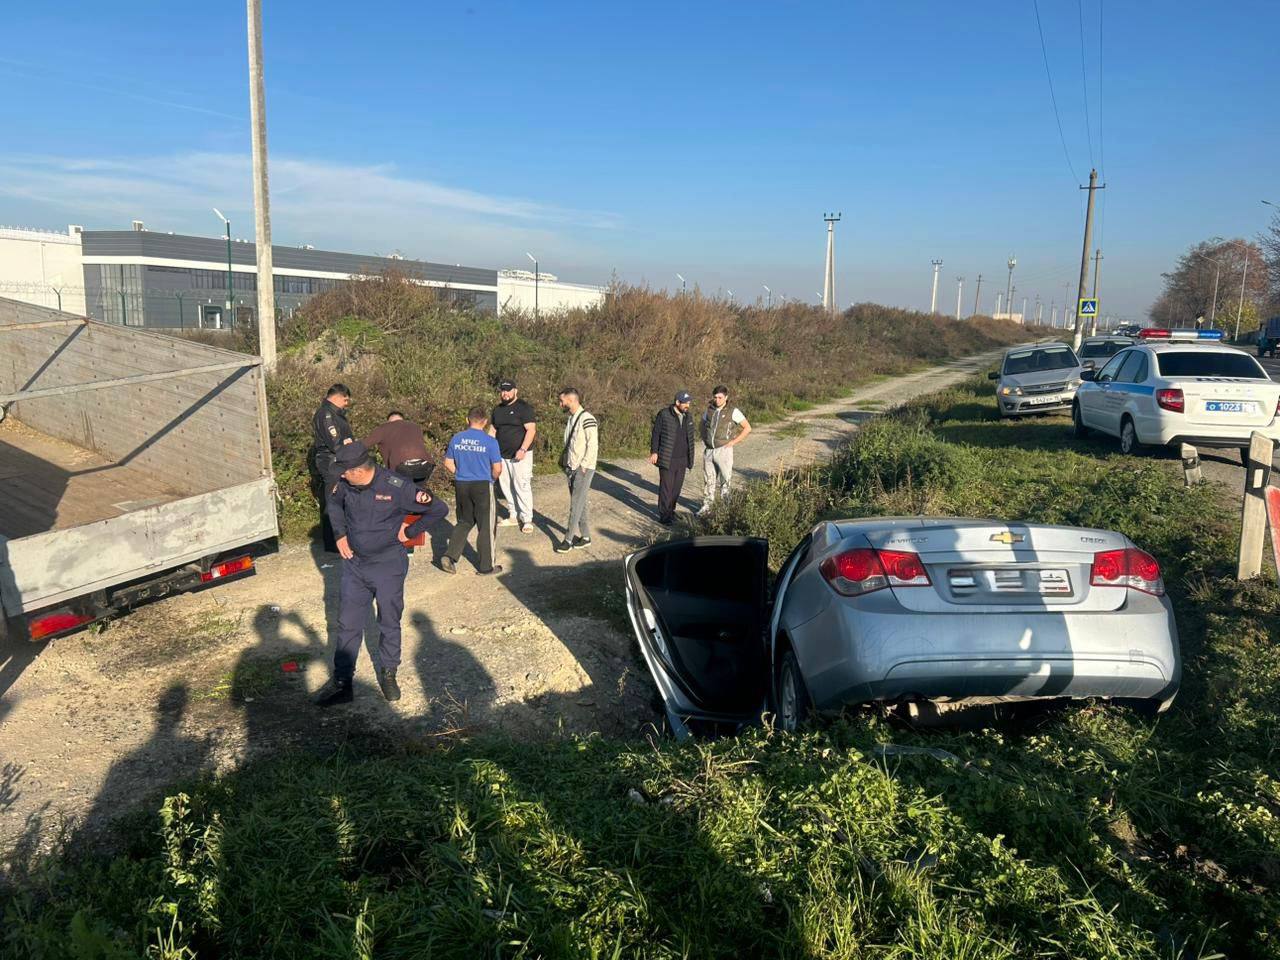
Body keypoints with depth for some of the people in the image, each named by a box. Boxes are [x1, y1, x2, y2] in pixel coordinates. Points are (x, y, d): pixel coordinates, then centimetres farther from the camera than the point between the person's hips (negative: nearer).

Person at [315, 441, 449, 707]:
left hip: (388, 567, -3)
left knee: (389, 624, 12)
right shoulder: (345, 485, -9)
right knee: (348, 625, 9)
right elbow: (334, 503, 17)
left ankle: (388, 674, 31)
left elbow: (439, 509, -16)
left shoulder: (396, 488, -23)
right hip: (354, 565, 4)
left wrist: (409, 531, -10)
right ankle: (341, 682, 20)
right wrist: (340, 534, 6)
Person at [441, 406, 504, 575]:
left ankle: (450, 556, 5)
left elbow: (448, 463, 7)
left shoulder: (456, 438, 1)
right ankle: (486, 566, 13)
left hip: (461, 485, 4)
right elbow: (497, 469, -10)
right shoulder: (489, 441, -11)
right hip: (483, 486, -4)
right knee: (485, 526, 7)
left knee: (464, 522, 19)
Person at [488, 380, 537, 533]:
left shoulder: (523, 408, -7)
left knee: (522, 486, -9)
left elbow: (531, 430, -15)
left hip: (520, 455, -7)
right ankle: (513, 516, 21)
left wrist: (523, 450, -24)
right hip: (502, 455, 7)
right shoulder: (497, 409, 14)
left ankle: (527, 520, -4)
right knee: (506, 487, 9)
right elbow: (492, 431, 20)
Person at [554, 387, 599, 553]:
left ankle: (568, 540, -3)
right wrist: (564, 459, 10)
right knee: (579, 504, 11)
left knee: (576, 505, -6)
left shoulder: (587, 419, -14)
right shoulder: (570, 420, 13)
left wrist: (583, 466, -17)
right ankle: (585, 537, 18)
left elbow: (593, 445, -17)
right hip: (571, 469, 8)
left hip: (583, 469, -8)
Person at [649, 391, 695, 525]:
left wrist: (689, 457, 18)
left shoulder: (686, 416, 9)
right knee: (666, 487, -3)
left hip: (682, 459, 6)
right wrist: (654, 452, -11)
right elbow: (655, 433, -7)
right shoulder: (664, 414, -10)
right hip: (667, 459, -6)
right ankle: (663, 515, 3)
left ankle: (671, 511, 24)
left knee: (677, 486, 11)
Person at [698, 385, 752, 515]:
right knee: (708, 480, 11)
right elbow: (703, 424, 27)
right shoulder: (709, 410, 8)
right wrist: (704, 438, 12)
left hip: (724, 451, -5)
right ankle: (706, 506, 19)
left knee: (725, 480, -3)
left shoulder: (733, 411, -6)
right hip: (709, 451, 5)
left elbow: (747, 427, -4)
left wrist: (733, 442, -8)